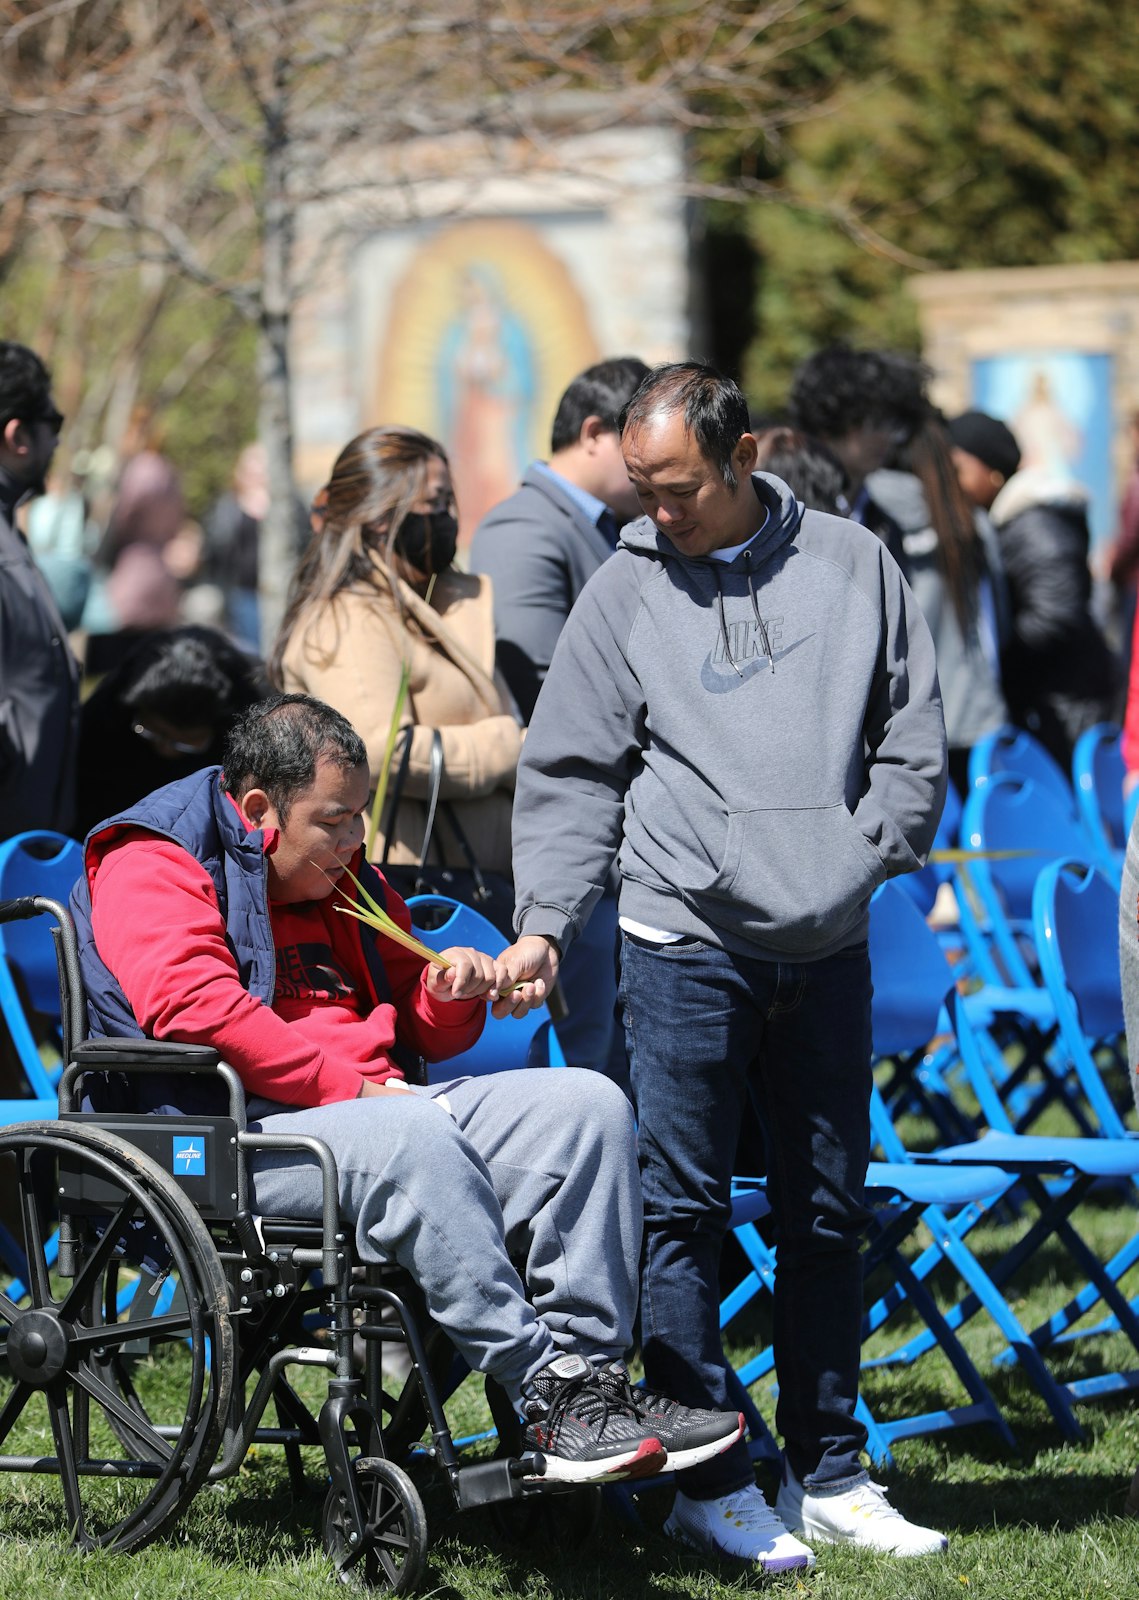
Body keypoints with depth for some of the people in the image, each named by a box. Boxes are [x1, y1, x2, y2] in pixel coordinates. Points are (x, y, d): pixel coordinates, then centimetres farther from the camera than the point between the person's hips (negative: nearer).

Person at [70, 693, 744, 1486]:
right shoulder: (152, 866, -2)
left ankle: (588, 1374, -21)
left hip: (375, 1104, 8)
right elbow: (196, 1010, -20)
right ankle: (546, 1396, -36)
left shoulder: (342, 878, 24)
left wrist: (448, 993, 7)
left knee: (588, 1104, -9)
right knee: (416, 1139, -37)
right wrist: (351, 1087, -19)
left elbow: (418, 1034, 32)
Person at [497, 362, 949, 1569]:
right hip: (684, 941, -2)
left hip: (827, 944, 2)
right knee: (683, 1209, -4)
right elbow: (571, 775, 3)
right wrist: (545, 922, -8)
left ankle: (828, 1475, 18)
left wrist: (860, 857, -2)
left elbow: (913, 739, 11)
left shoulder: (851, 566, 7)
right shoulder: (625, 590, 3)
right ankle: (710, 1481, 3)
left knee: (828, 1214, 9)